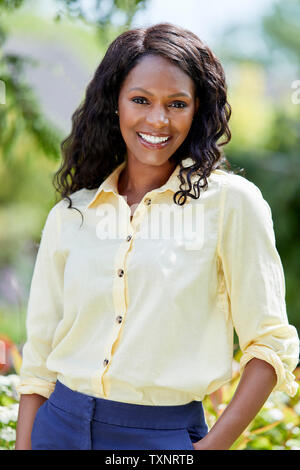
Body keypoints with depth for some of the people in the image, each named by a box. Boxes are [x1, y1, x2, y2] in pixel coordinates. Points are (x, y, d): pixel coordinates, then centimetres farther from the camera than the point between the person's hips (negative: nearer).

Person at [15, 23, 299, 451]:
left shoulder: (231, 202, -5)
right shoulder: (69, 215, 5)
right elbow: (39, 359, 7)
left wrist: (214, 445, -13)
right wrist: (23, 446, 0)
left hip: (166, 434, -3)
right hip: (62, 427, 3)